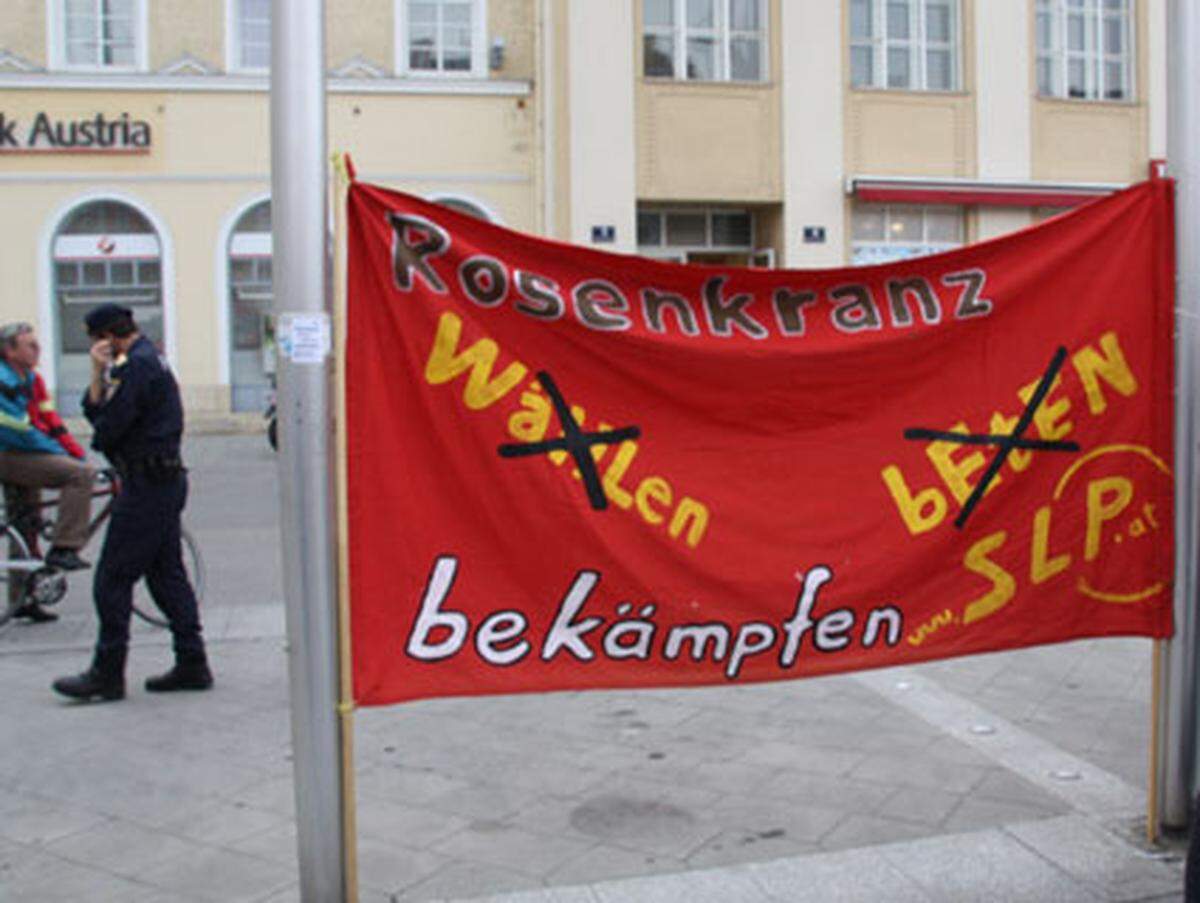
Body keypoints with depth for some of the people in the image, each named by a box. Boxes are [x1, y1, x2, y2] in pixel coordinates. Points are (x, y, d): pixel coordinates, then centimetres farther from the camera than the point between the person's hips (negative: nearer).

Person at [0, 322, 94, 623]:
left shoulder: (32, 380, 13)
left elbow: (51, 422, 11)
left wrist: (78, 454, 3)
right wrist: (64, 456, -17)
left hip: (24, 456, 10)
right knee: (81, 475, -23)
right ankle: (63, 549, -22)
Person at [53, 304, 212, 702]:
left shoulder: (136, 365, -14)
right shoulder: (149, 359, 18)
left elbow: (108, 429, -17)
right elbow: (95, 410, 14)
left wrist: (100, 440, 5)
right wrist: (99, 373, -2)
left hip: (145, 485, -10)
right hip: (166, 479, 10)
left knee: (112, 579, -4)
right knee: (167, 573, 12)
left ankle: (107, 673, 1)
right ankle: (192, 665, 15)